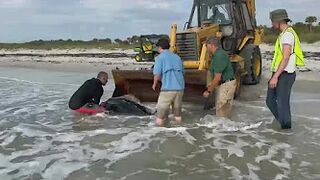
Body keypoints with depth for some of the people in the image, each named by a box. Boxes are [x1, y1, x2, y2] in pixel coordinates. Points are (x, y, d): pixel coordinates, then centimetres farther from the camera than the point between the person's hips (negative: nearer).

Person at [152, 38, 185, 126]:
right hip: (180, 88, 6)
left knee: (159, 120, 4)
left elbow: (157, 75, -10)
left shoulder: (160, 57, -2)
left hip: (167, 89, -6)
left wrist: (154, 84, 10)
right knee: (178, 115, 21)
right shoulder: (177, 57, 14)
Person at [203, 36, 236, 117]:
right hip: (223, 84, 10)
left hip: (226, 85, -10)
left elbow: (217, 77, -24)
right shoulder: (217, 54, 10)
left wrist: (209, 91, -18)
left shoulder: (219, 56, -22)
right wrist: (212, 83, 23)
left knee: (221, 111, -5)